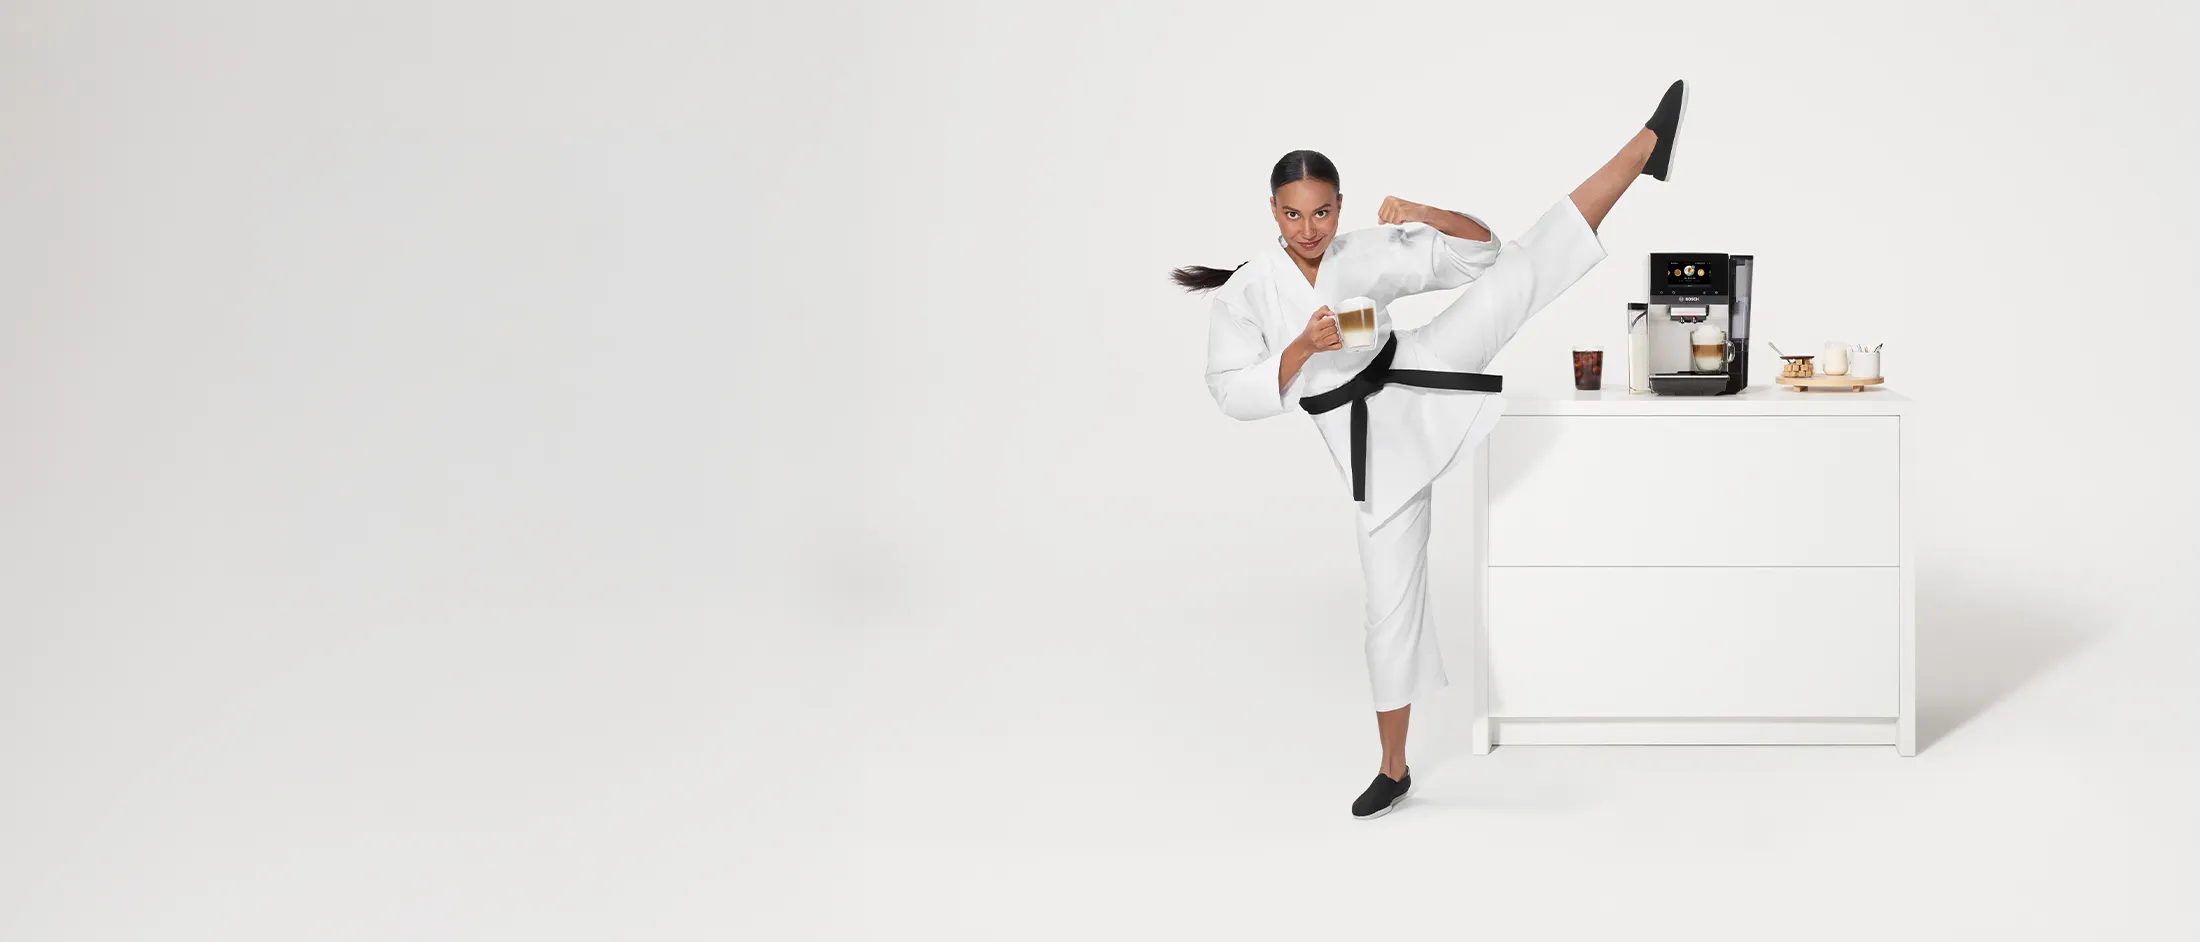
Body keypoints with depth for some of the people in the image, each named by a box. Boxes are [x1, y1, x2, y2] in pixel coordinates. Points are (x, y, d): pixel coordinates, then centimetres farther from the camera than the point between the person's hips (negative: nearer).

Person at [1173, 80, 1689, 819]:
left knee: (1520, 269, -13)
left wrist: (1425, 215, -19)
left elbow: (1478, 250, 0)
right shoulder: (1243, 296, -7)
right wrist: (1303, 348, -21)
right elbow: (1235, 396, -9)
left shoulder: (1367, 255, -3)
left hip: (1423, 380, 1)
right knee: (1391, 599, 3)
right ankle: (1393, 770, 17)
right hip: (1376, 442, -1)